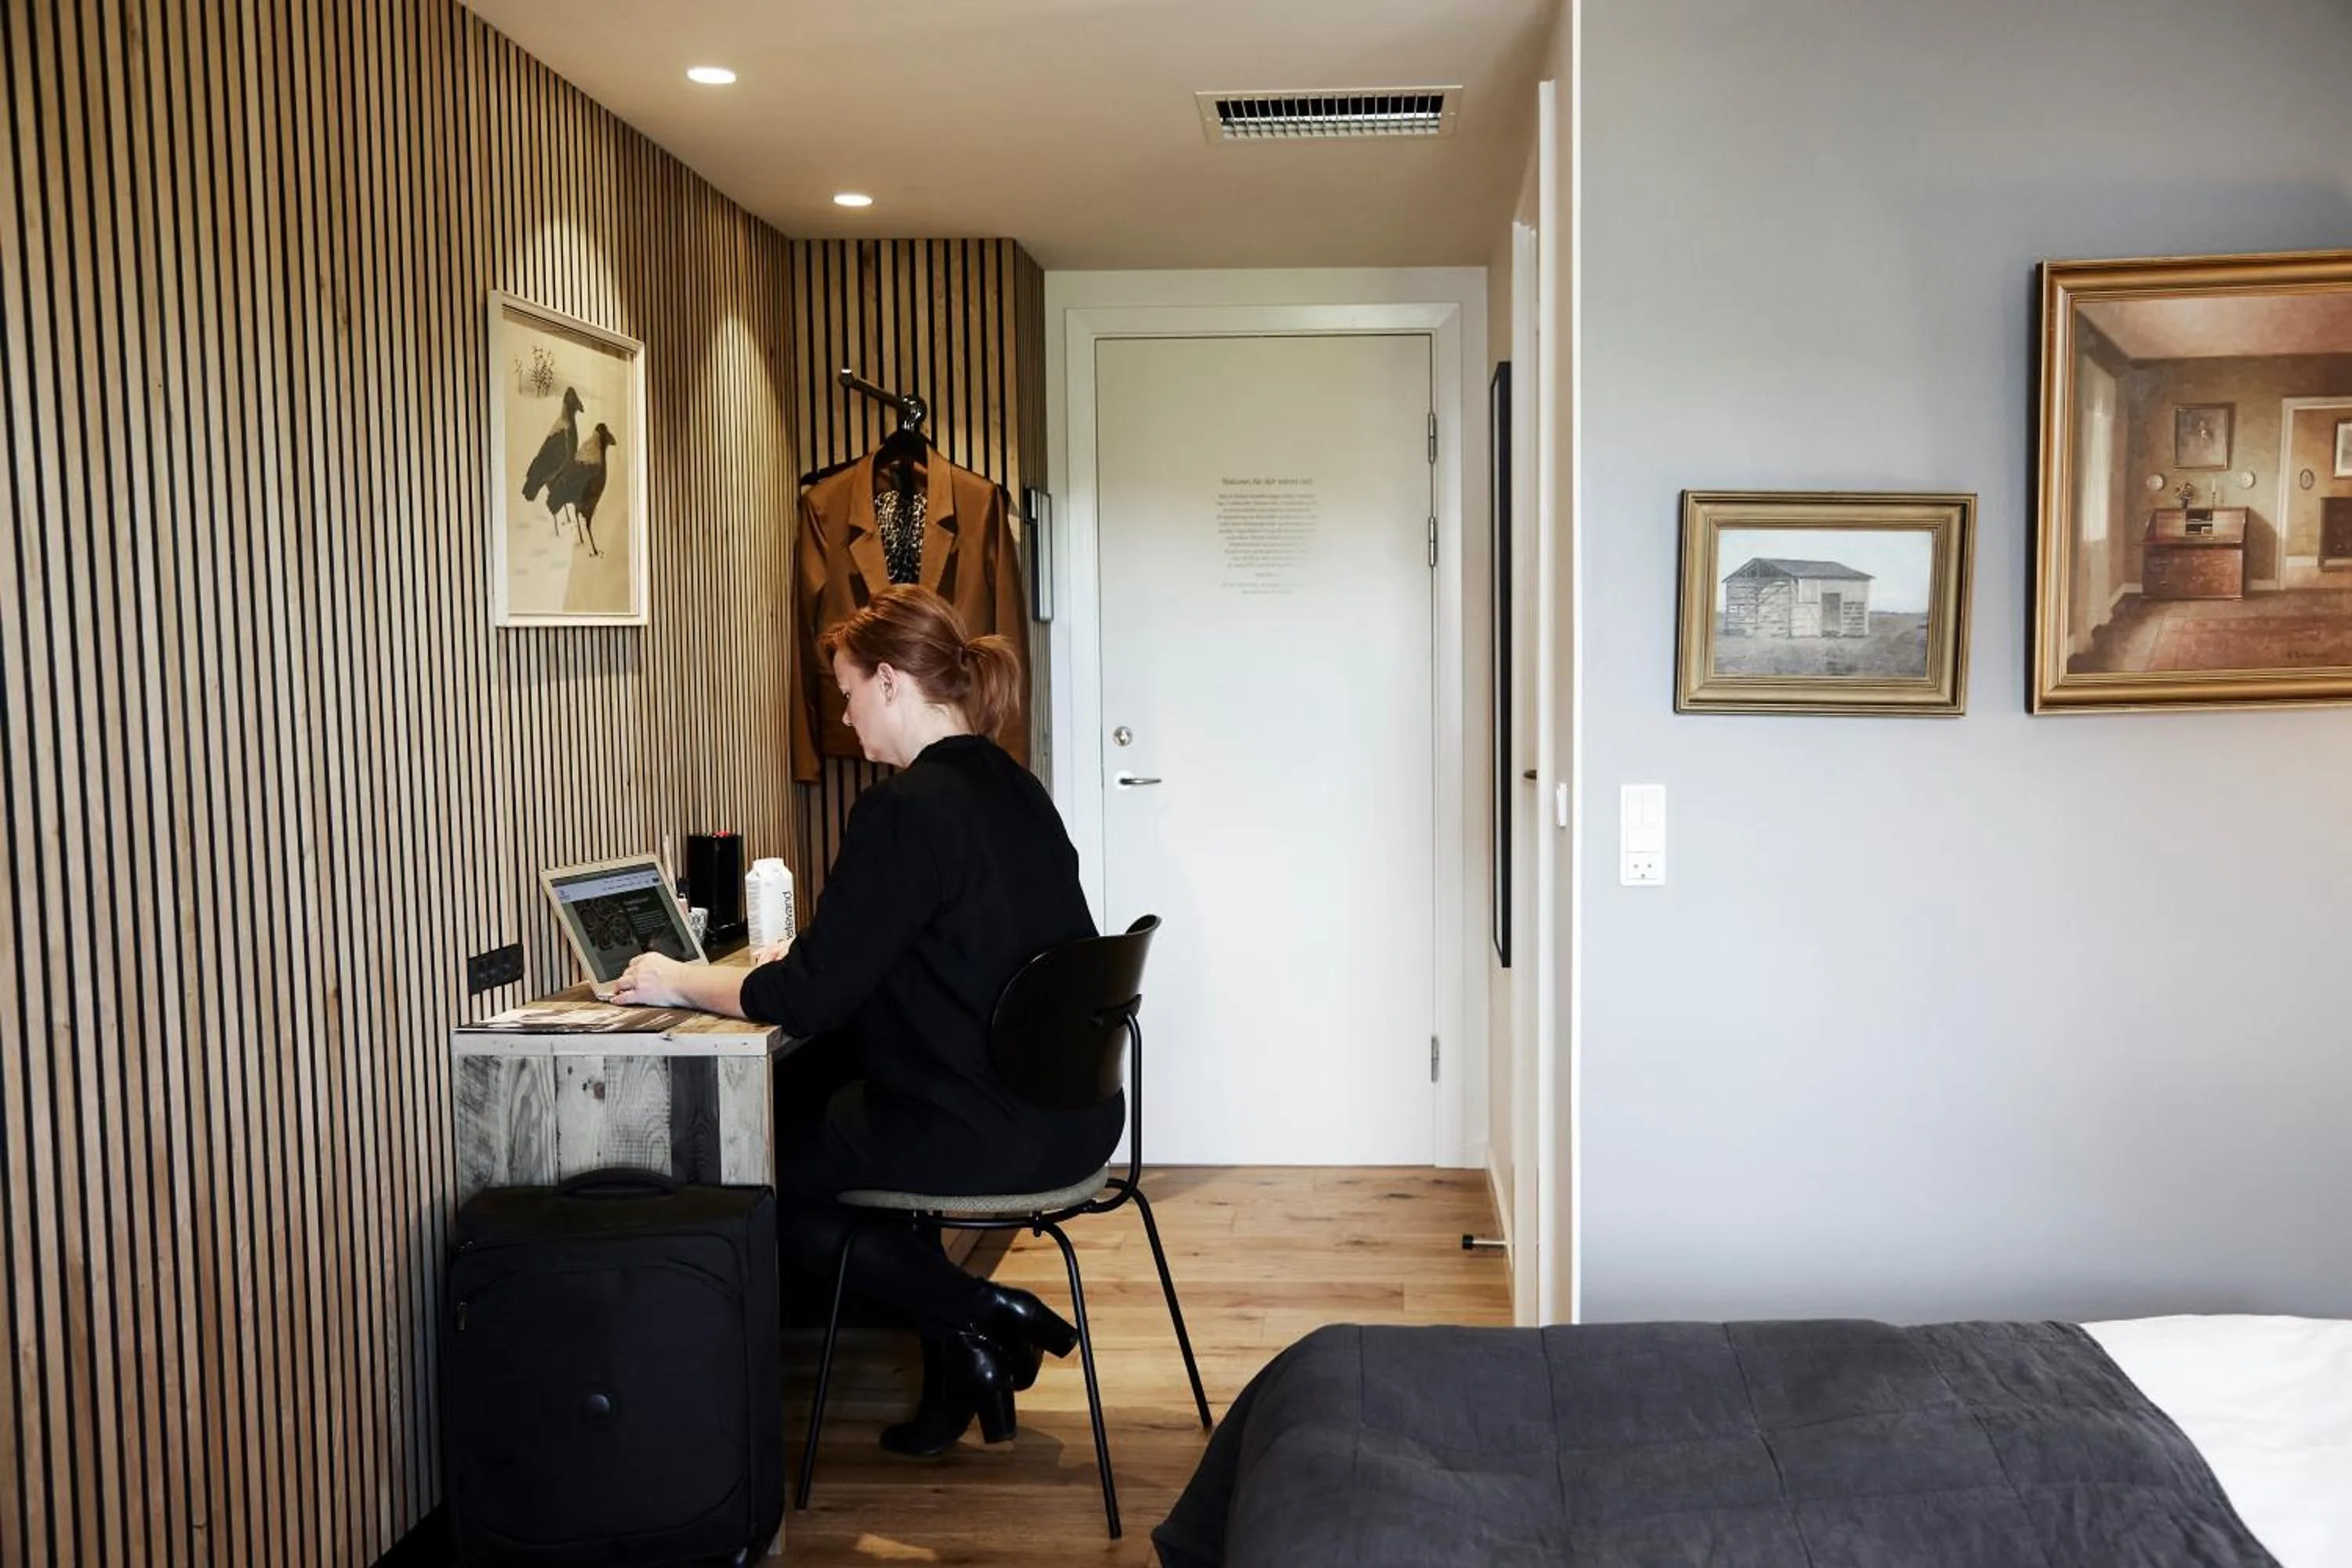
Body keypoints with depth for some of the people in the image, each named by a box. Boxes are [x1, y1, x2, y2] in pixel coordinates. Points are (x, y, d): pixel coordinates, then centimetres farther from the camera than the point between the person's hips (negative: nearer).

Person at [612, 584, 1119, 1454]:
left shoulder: (908, 809, -18)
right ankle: (966, 1349, 18)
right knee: (800, 1085, 23)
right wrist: (805, 957, 22)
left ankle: (976, 1318, 9)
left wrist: (681, 982, -1)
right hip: (1075, 1112, 9)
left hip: (984, 1133, -9)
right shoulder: (1014, 788, 9)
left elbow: (810, 997, -17)